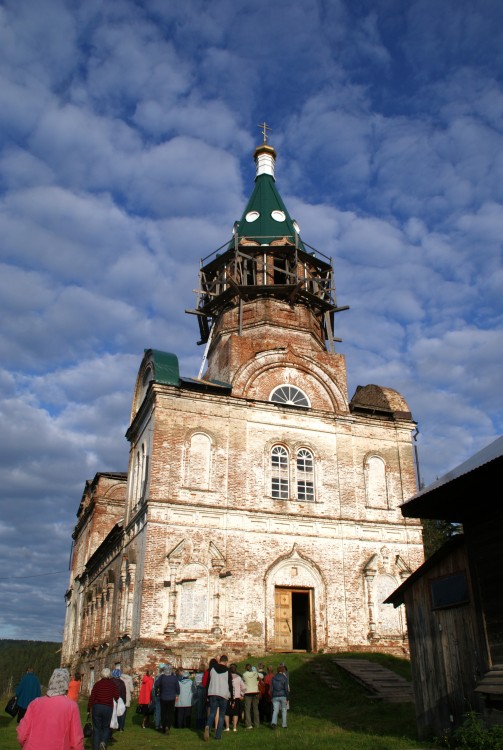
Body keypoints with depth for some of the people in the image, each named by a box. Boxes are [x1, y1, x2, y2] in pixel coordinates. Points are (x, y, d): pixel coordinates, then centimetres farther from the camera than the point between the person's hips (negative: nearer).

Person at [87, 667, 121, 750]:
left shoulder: (97, 684, 1)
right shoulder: (112, 684, 0)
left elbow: (92, 697, -4)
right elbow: (117, 696, -5)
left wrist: (89, 709, 2)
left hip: (97, 707, 0)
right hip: (108, 708, 0)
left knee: (96, 728, 12)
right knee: (106, 727, 15)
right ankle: (103, 742, -10)